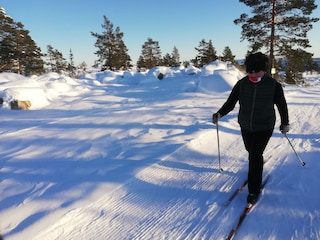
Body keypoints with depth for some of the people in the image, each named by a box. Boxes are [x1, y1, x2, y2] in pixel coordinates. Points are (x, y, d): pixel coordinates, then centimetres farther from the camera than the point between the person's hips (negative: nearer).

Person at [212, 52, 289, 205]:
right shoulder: (242, 84, -11)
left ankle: (254, 190, 7)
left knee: (255, 156, -7)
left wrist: (285, 123, 9)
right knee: (251, 151, 22)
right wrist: (219, 114, -27)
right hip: (245, 126, 4)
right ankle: (258, 166, 56)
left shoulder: (273, 85, -15)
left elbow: (282, 105, -1)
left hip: (264, 127, -3)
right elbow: (230, 102, -9)